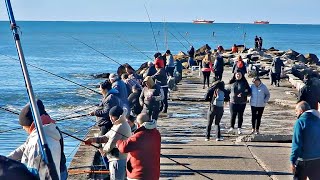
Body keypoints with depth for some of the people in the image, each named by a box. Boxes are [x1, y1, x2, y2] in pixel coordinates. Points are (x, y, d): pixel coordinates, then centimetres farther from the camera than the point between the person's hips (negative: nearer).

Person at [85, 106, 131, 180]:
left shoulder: (120, 127, -20)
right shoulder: (121, 125, 13)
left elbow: (111, 144, -19)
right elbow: (107, 137, 14)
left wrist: (103, 150, 0)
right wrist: (93, 139, 2)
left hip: (118, 160, -11)